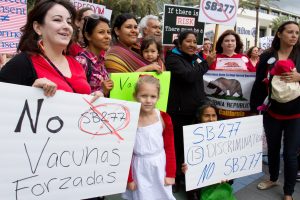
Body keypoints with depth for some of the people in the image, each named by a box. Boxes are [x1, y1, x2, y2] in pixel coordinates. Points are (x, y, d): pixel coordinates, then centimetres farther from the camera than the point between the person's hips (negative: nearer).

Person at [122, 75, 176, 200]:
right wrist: (129, 178, -1)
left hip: (160, 166, 1)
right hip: (139, 169, -1)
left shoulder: (164, 119, -8)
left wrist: (171, 173, 0)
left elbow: (170, 148, -1)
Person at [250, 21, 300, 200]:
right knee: (273, 148, 17)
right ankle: (273, 179, 41)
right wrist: (254, 107, 0)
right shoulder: (267, 57, 0)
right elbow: (259, 84, 1)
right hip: (272, 112, 1)